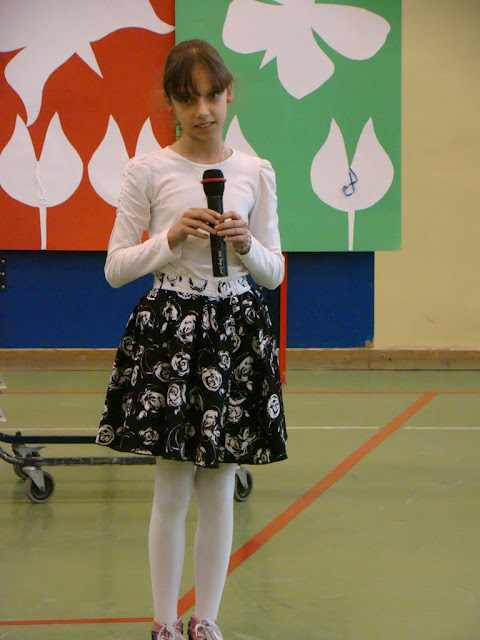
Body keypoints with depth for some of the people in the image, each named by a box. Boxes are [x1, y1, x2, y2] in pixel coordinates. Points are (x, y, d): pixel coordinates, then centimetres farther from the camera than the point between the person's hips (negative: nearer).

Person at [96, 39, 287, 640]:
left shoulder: (255, 173, 6)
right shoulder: (147, 170, -1)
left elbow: (273, 272, 10)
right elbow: (115, 268, -1)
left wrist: (246, 245, -11)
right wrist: (173, 237, -15)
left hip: (236, 330, 2)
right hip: (169, 326, -2)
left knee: (219, 489, 6)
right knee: (173, 488, 0)